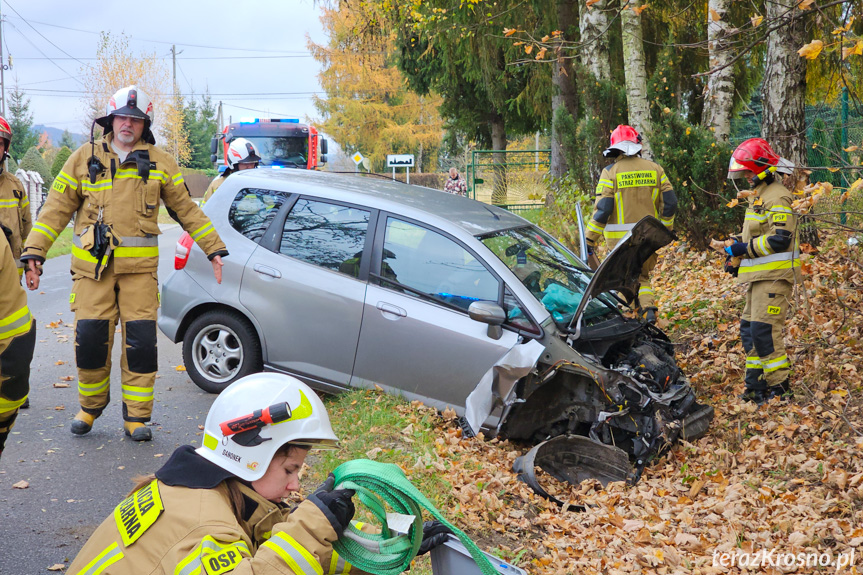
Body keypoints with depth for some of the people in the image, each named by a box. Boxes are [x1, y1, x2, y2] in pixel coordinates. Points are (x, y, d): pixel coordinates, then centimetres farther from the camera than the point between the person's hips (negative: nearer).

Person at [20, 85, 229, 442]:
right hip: (92, 266, 0)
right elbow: (56, 209, 9)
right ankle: (90, 406, 23)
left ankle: (136, 416, 9)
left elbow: (186, 209, 15)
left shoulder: (160, 163, 10)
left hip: (140, 267, 0)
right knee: (90, 339, 0)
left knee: (141, 342, -3)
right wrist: (34, 252, 1)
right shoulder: (84, 159, 9)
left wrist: (213, 248, 10)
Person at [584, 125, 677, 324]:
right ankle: (649, 308, -2)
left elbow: (602, 209, -12)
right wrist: (666, 230, 19)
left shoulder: (610, 172, -6)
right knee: (642, 277, 21)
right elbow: (669, 203, 5)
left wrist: (589, 239, -7)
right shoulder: (655, 169, 4)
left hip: (620, 239, -3)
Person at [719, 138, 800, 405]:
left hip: (774, 276, -11)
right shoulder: (759, 195, 20)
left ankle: (779, 388, -5)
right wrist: (736, 252, 15)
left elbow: (779, 239, -22)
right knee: (749, 329, 12)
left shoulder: (778, 197, -13)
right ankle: (755, 384, 19)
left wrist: (745, 248, -17)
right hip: (759, 276, 11)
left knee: (764, 330, -13)